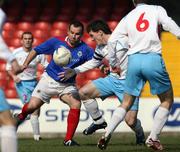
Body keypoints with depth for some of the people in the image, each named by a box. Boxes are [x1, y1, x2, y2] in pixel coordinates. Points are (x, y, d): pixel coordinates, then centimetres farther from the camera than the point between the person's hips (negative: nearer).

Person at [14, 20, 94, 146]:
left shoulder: (85, 49, -12)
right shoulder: (56, 42, -11)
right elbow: (36, 50, -2)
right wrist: (26, 64, -14)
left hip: (68, 85, 0)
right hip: (49, 79, 0)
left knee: (76, 104, -26)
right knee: (32, 106, -7)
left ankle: (68, 140, -16)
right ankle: (20, 117, 32)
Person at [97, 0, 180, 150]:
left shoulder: (127, 18, 17)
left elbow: (112, 41, 13)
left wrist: (113, 63, 24)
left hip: (133, 60, 4)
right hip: (153, 59, -3)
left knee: (126, 103, 16)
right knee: (167, 101, 13)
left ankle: (107, 134, 0)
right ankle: (153, 138, 3)